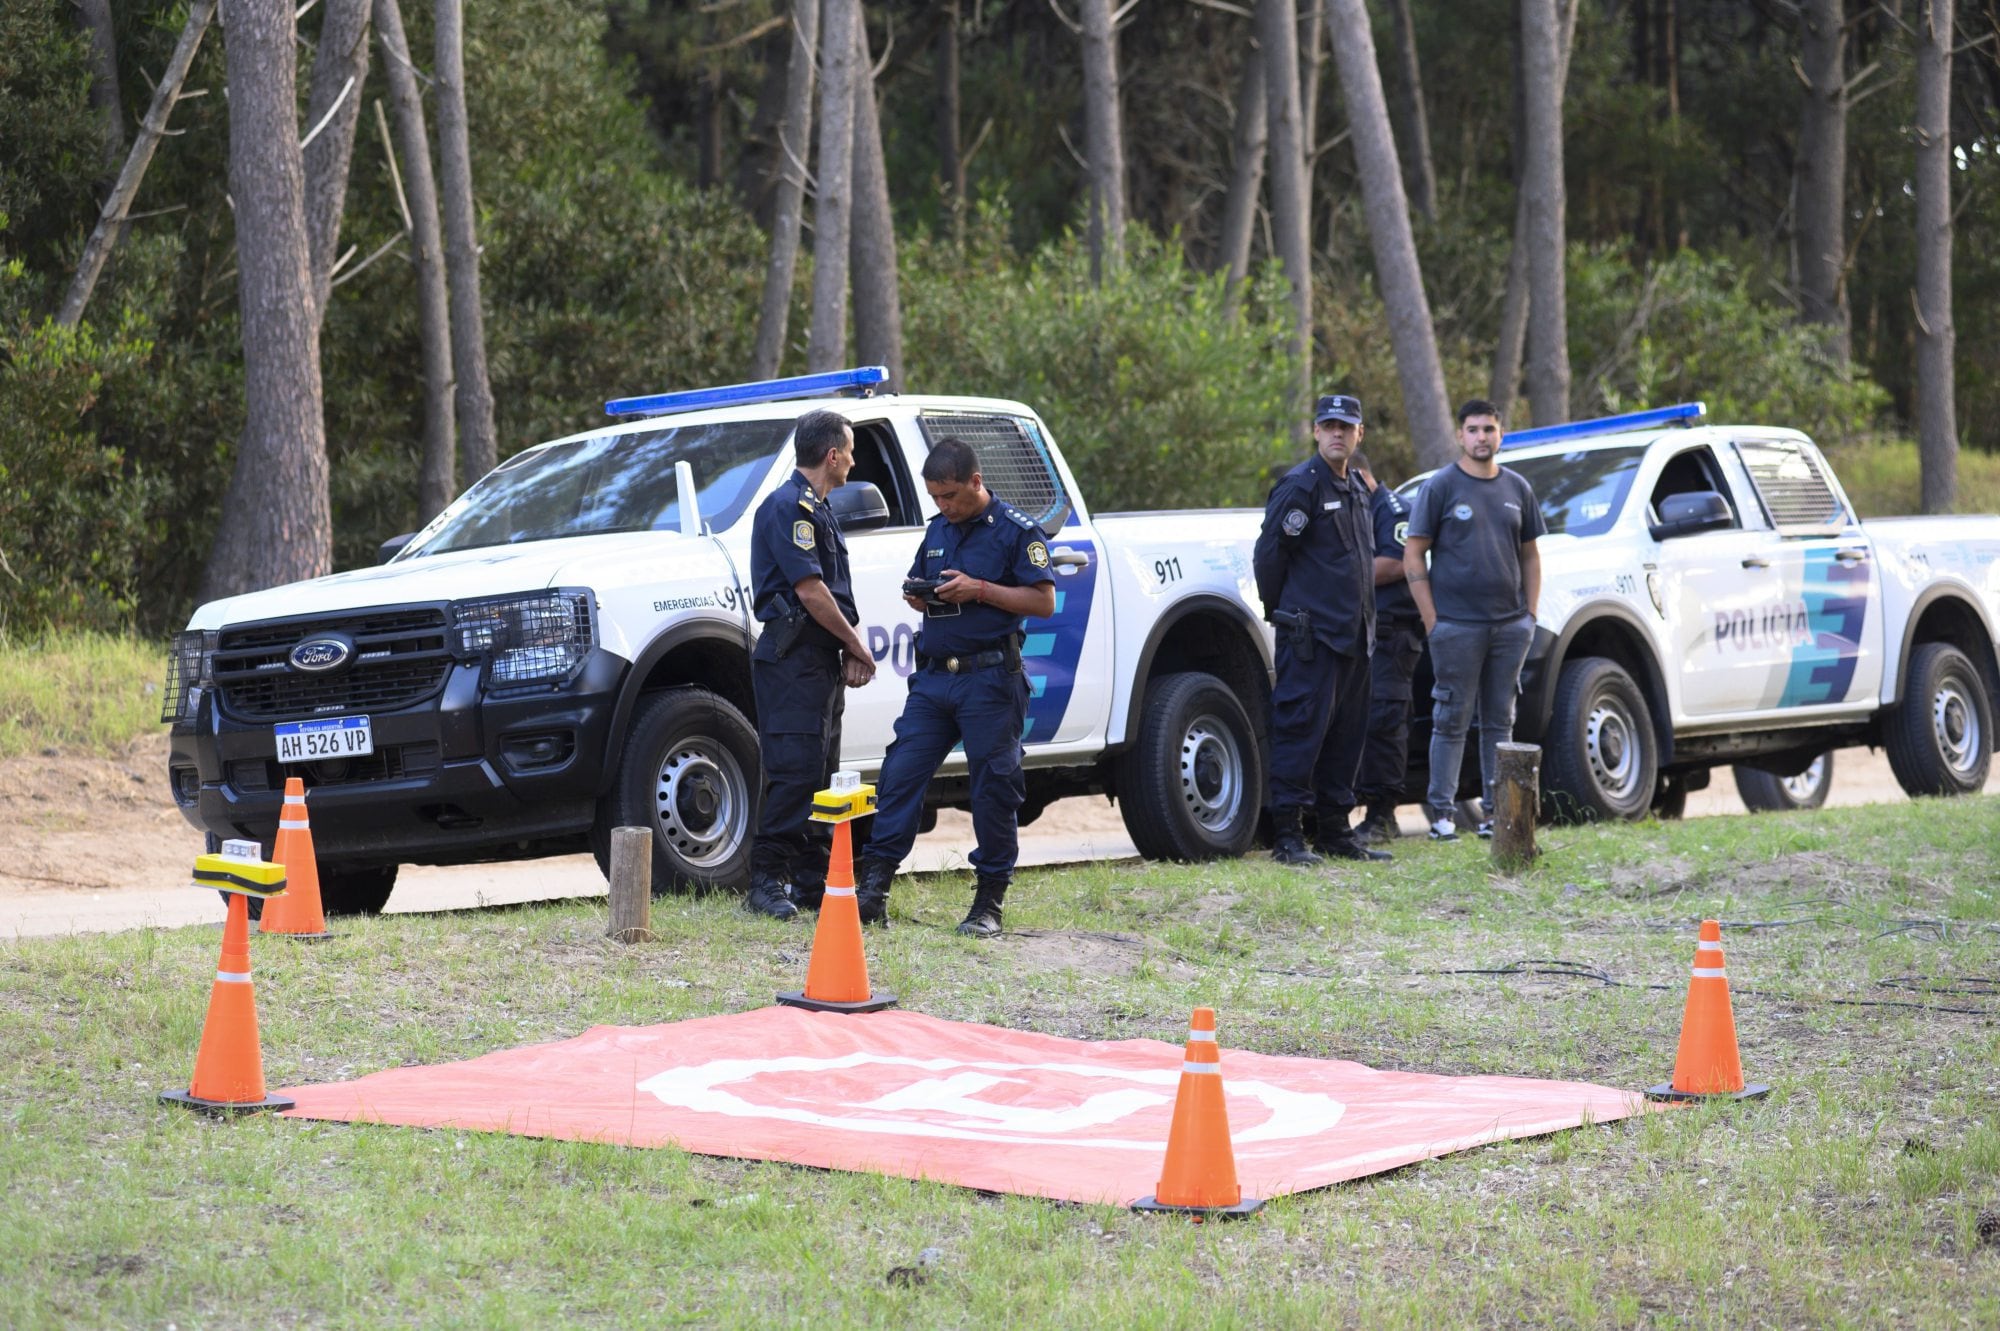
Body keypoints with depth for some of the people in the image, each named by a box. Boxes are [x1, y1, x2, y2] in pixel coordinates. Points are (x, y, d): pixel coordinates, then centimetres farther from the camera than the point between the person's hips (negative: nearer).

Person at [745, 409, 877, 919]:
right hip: (792, 661, -10)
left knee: (821, 776, 10)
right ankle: (766, 881, -10)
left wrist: (850, 652, 5)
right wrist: (858, 647, -8)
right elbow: (810, 591, -18)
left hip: (822, 661, 10)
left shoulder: (817, 510, 21)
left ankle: (813, 882, 15)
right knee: (793, 772, -12)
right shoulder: (787, 507, -12)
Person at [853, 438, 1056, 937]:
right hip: (933, 676, 6)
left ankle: (989, 903, 6)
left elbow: (1044, 601, -10)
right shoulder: (937, 530, 16)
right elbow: (917, 589, 27)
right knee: (900, 774, -3)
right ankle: (874, 887, -3)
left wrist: (979, 589, -18)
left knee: (994, 788, -2)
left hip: (989, 679, -6)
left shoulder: (1017, 531, -4)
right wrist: (919, 597, 2)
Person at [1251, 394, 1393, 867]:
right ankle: (1287, 835, -9)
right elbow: (1269, 553, -9)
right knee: (1301, 727, -10)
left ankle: (1336, 831, 17)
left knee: (1346, 734, 10)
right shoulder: (1300, 485, -10)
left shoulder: (1355, 489, 18)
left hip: (1352, 632, 9)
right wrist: (1278, 611, -1)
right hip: (1311, 632, -9)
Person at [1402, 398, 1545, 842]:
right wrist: (1431, 620, -10)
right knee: (1452, 720, -3)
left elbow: (1530, 555, 18)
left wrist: (1530, 613, 7)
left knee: (1500, 721, 8)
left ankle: (1497, 810, 14)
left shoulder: (1517, 488, 12)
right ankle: (1441, 812, 2)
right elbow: (1413, 556, -4)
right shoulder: (1441, 486, -2)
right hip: (1457, 623, -4)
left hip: (1510, 625, 4)